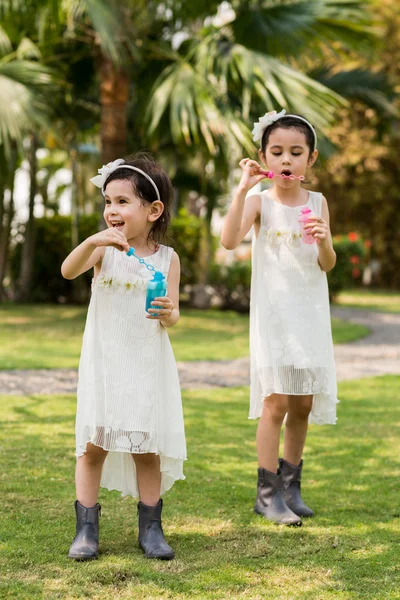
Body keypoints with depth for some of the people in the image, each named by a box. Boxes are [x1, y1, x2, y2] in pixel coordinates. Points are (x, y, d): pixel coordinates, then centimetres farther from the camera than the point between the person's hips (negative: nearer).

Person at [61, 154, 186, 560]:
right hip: (103, 363, 0)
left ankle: (150, 529, 17)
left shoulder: (166, 258, 0)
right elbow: (68, 271, -20)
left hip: (147, 366, 0)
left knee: (147, 448, 6)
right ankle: (86, 529, 11)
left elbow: (172, 316, 1)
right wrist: (93, 241, -36)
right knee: (94, 444, 2)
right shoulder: (105, 249, -2)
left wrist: (168, 314, -22)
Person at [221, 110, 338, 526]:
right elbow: (229, 240, -24)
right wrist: (243, 187, -26)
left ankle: (290, 484, 24)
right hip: (272, 313, -4)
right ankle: (267, 491, 0)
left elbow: (328, 265, 2)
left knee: (303, 403, 9)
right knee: (276, 400, -9)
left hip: (309, 315, 4)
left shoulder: (317, 203, 5)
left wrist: (324, 241, -19)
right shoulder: (260, 202, -5)